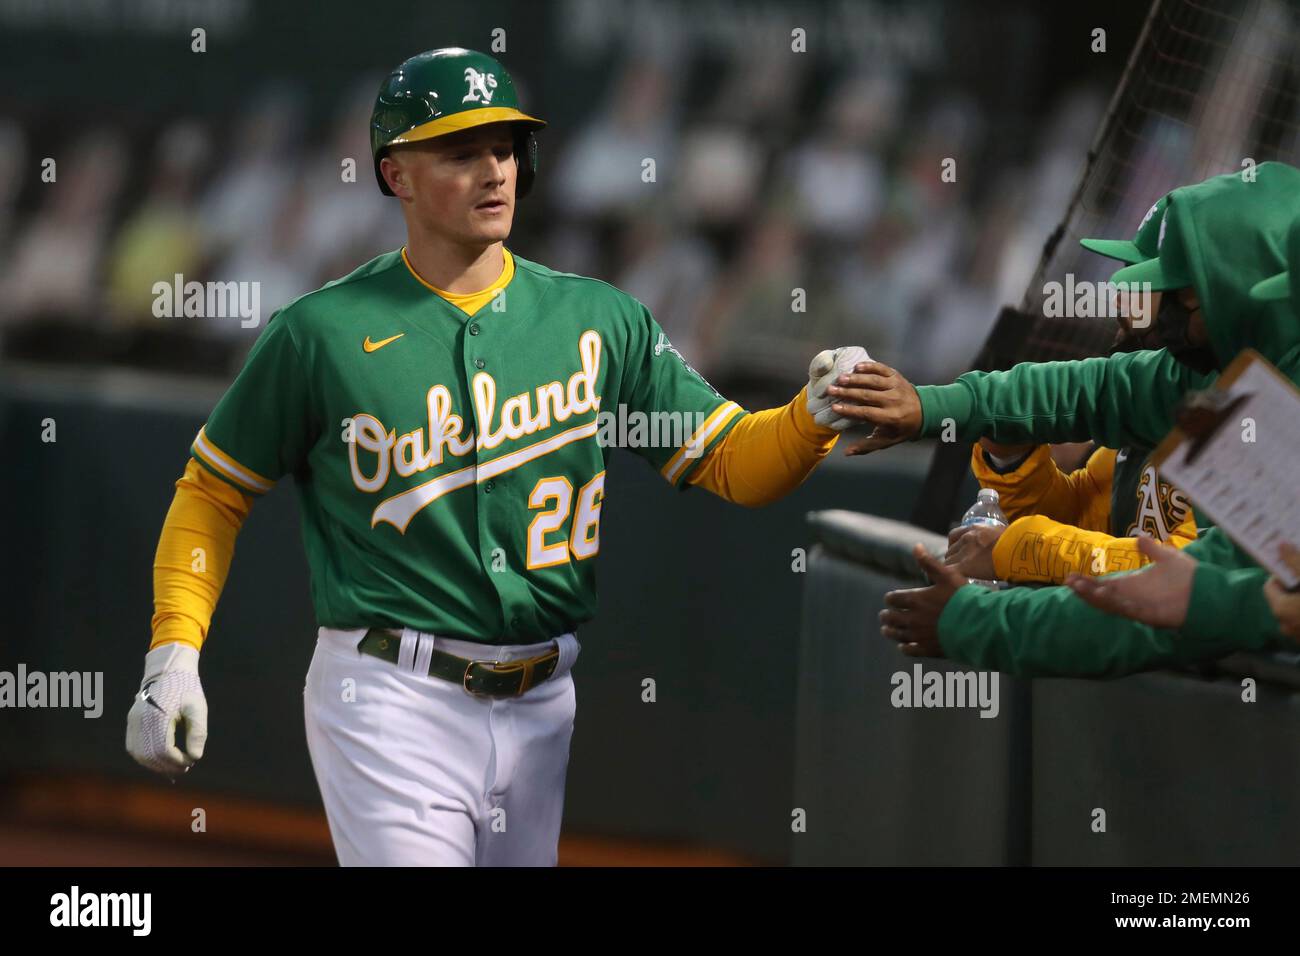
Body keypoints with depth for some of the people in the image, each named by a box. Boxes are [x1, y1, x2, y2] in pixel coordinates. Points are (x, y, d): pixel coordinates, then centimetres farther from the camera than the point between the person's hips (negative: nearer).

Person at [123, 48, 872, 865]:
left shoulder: (597, 321, 7)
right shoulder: (323, 332, -3)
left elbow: (734, 462, 3)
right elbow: (215, 491, 6)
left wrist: (814, 418, -18)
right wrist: (174, 652, -4)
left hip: (544, 705, 4)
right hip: (393, 704, -4)